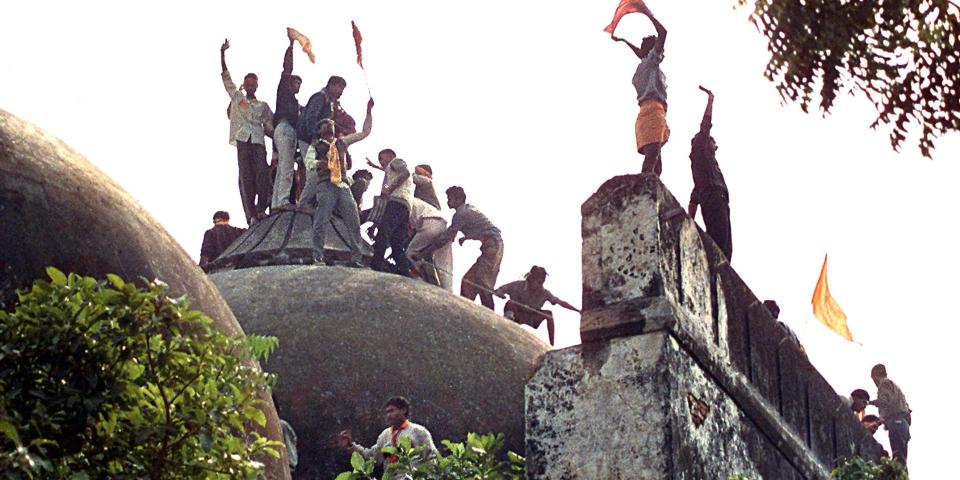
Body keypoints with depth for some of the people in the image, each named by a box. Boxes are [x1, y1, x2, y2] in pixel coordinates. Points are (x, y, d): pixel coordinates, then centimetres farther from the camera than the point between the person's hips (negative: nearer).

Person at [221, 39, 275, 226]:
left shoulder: (263, 106, 20)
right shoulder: (236, 97, 19)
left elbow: (270, 127, 17)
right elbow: (226, 77, 16)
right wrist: (222, 54, 9)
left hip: (258, 141, 1)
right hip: (242, 140, -1)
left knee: (261, 174, -15)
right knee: (246, 177, -7)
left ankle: (261, 209, -9)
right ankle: (251, 214, -10)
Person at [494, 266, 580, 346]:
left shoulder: (544, 293, -12)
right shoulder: (518, 285, -19)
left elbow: (561, 302, -15)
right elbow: (496, 291, -18)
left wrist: (577, 310, -24)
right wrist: (500, 294, -42)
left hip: (530, 318, 4)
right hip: (515, 315, -4)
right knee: (510, 302, -34)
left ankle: (552, 344, -16)